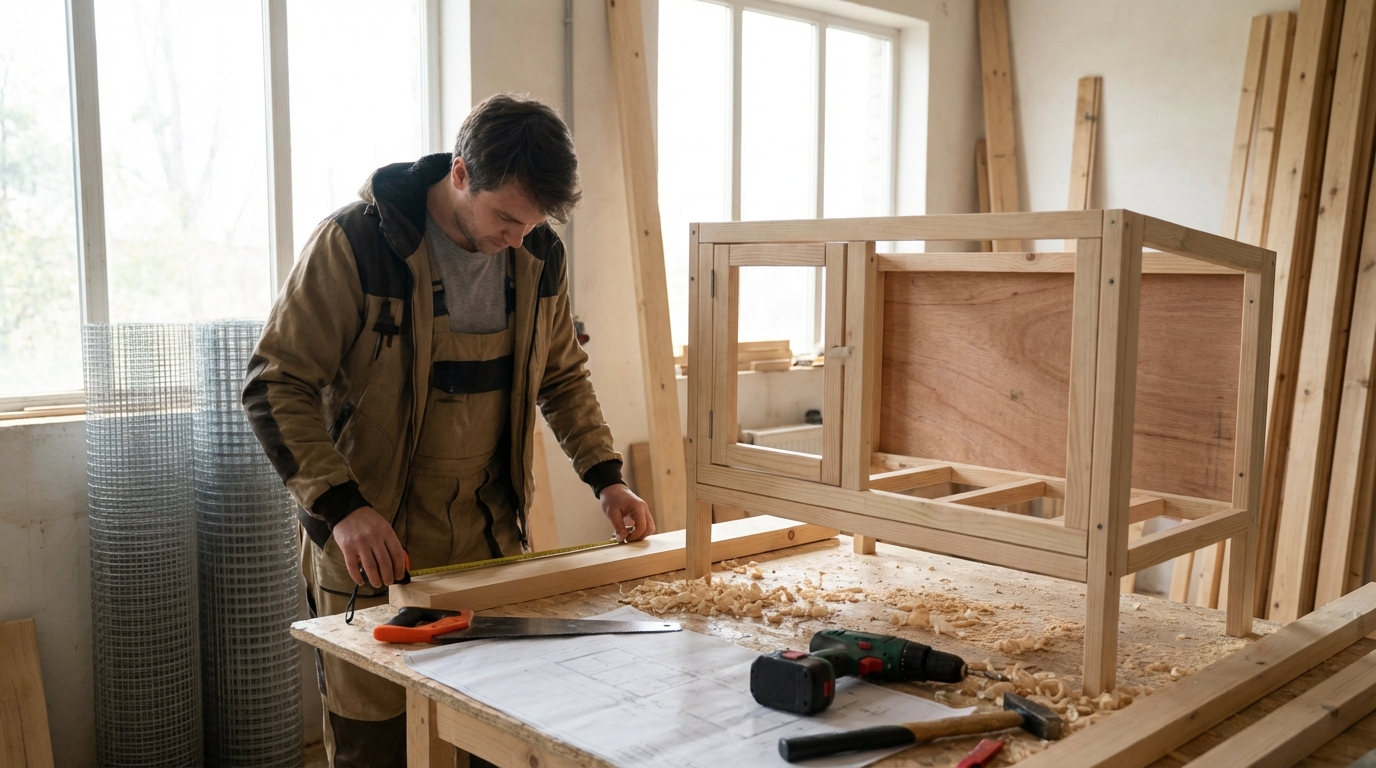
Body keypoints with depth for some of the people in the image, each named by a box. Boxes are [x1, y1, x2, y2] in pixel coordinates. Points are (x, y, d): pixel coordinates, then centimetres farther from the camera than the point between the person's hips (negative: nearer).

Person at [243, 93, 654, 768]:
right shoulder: (354, 242, -15)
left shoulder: (539, 256, 1)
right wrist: (341, 506, -25)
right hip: (370, 539, -4)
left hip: (489, 530, 4)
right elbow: (275, 387, -14)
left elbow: (562, 376, 15)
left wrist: (605, 477, 4)